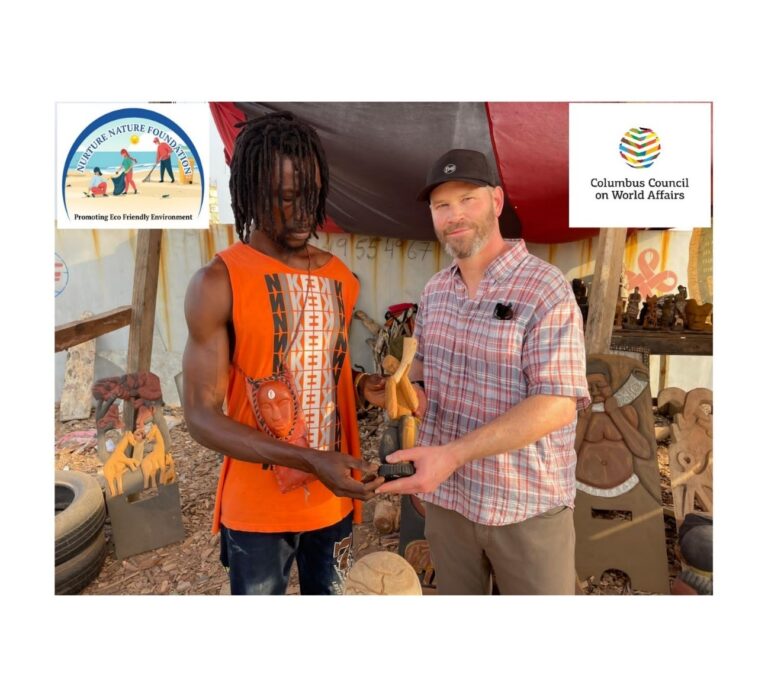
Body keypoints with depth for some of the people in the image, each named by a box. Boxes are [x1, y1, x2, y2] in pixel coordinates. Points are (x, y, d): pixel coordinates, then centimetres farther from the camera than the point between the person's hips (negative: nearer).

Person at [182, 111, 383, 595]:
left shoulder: (343, 278, 3)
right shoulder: (218, 283, -14)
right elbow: (202, 415, -16)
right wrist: (310, 460, -25)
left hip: (334, 496, 5)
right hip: (257, 507, -4)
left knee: (329, 592, 22)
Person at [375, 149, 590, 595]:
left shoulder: (546, 289, -16)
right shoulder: (436, 290, 3)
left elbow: (558, 404, -23)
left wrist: (452, 454, -30)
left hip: (528, 507, -5)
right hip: (447, 497, 5)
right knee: (456, 592, 22)